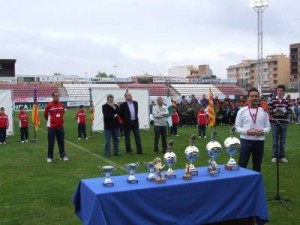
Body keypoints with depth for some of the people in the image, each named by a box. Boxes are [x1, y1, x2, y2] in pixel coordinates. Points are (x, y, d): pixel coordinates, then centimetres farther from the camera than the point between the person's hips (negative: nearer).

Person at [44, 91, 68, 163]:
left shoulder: (62, 105, 3)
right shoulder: (49, 105, -10)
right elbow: (45, 115, 2)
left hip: (60, 127, 4)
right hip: (51, 127, -4)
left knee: (61, 142, 8)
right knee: (51, 143, 2)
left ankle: (63, 156, 16)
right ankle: (49, 157, 12)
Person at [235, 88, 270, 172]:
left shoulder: (264, 111, 5)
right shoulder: (242, 111, -2)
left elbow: (268, 126, 8)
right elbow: (237, 127, -1)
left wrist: (262, 131, -13)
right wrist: (247, 131, -18)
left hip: (259, 141, 3)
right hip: (246, 140, -3)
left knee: (257, 165, 13)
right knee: (242, 165, 1)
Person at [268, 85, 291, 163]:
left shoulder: (287, 101, 5)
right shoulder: (273, 100, -1)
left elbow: (289, 110, 3)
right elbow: (269, 110, -3)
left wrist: (285, 111, -17)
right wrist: (274, 111, -22)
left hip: (284, 122, 2)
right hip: (275, 122, -2)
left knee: (283, 140, 8)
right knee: (275, 140, 5)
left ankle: (282, 156, 17)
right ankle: (274, 156, 13)